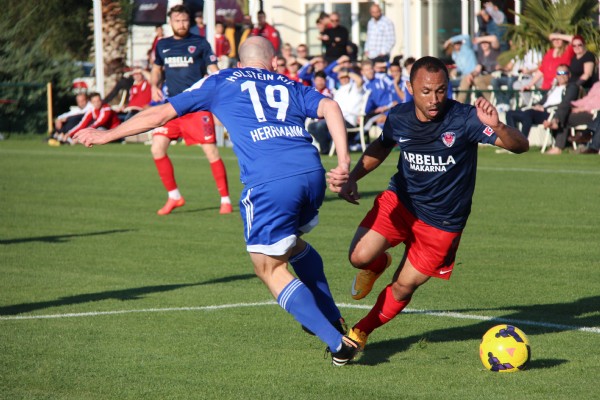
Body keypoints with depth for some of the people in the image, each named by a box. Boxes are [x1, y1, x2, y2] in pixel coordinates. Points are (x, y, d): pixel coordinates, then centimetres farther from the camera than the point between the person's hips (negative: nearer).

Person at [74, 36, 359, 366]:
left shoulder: (221, 83, 21)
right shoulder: (290, 87, 26)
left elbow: (160, 114, 24)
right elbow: (329, 107, 6)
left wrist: (106, 136, 34)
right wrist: (344, 161, -1)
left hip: (268, 183, -4)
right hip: (311, 171, 5)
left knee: (270, 269, 9)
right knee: (292, 243, 32)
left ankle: (337, 342, 1)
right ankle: (332, 319, 33)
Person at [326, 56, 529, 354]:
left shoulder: (463, 119, -24)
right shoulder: (399, 117, -10)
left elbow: (520, 146, -30)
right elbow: (381, 147, 14)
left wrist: (496, 126, -51)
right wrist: (351, 178, 2)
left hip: (442, 222, -2)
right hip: (400, 200, 3)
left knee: (403, 287, 3)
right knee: (360, 257, -18)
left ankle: (361, 332, 30)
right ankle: (378, 264, 20)